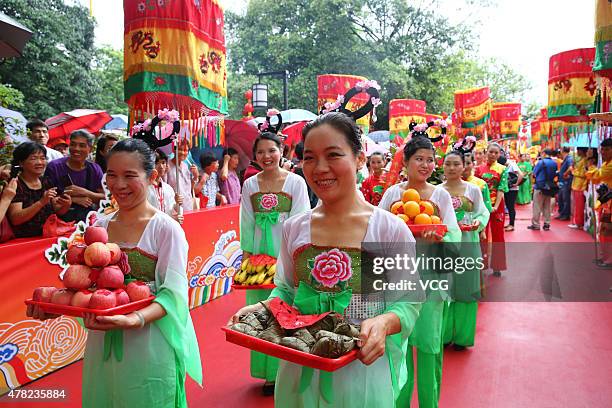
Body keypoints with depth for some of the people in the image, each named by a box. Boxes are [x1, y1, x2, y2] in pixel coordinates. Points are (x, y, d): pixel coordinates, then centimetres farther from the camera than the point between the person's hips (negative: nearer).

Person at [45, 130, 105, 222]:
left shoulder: (95, 169, 8)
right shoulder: (54, 166, 2)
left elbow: (104, 197, 5)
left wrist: (83, 192, -9)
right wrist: (73, 199, -8)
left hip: (88, 219, 2)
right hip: (61, 219, -2)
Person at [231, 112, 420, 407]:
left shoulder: (392, 230, -11)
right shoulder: (293, 228, 1)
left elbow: (408, 303, -7)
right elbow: (286, 291, 10)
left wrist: (384, 322, -27)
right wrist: (262, 307, -9)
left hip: (363, 374, -3)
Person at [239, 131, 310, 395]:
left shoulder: (296, 182, -3)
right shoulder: (250, 185, 6)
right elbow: (247, 224, 7)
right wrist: (246, 256, 1)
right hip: (260, 255, 3)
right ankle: (269, 373, 21)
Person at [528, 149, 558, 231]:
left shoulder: (541, 162, -13)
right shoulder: (554, 163, 2)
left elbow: (534, 173, -5)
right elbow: (555, 174, 10)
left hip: (540, 187, -5)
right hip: (550, 188, 5)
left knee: (537, 207, 1)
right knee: (547, 207, 12)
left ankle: (535, 224, 4)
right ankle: (547, 224, 14)